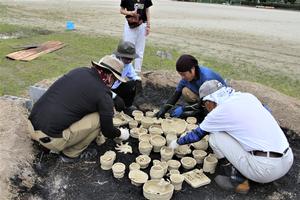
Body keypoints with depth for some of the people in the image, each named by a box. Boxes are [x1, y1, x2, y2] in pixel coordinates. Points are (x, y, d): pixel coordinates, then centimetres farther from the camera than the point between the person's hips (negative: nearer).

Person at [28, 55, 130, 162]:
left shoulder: (78, 71, 8)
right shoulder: (103, 95, -12)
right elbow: (107, 131, 0)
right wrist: (120, 133, 23)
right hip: (50, 138, -7)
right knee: (99, 118, -2)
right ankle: (71, 154, 11)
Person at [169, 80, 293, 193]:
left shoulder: (219, 112, -8)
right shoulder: (248, 96, 9)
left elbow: (197, 135, 8)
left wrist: (177, 142, 26)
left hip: (265, 168, -7)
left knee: (215, 136, 3)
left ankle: (237, 181, 10)